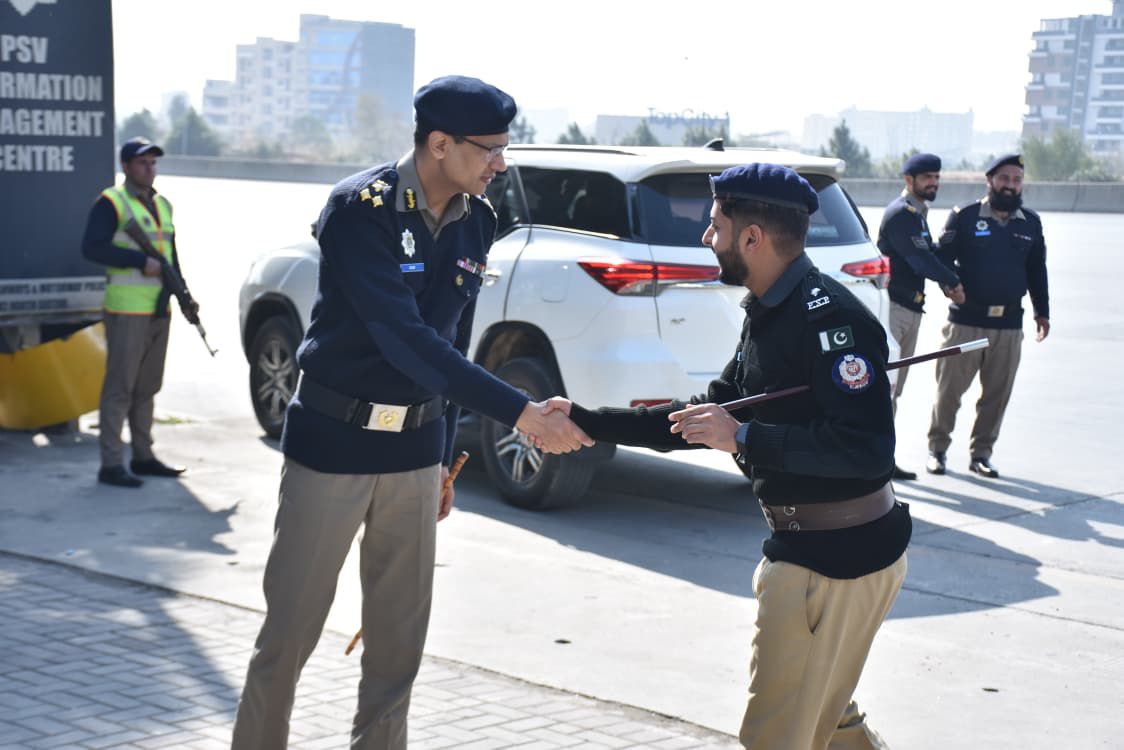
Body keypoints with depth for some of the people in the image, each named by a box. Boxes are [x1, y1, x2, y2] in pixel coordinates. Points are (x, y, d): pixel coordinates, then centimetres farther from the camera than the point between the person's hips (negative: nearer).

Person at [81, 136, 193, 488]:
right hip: (127, 310, -7)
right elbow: (92, 247, -16)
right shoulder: (111, 203, -5)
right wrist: (141, 261, -19)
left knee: (147, 387, 12)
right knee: (120, 386, -7)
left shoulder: (162, 205, 18)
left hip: (158, 310, 7)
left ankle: (143, 456, 20)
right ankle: (111, 465, -4)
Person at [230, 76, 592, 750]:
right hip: (332, 443, -5)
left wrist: (445, 454, 15)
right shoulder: (362, 208, -18)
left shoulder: (477, 221, 2)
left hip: (414, 449, 6)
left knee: (400, 638, 10)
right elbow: (404, 339, -27)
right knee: (290, 630, 3)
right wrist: (519, 412, -30)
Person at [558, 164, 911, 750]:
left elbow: (866, 449, -28)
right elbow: (708, 414, 16)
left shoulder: (827, 317, -20)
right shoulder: (769, 314, 12)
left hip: (838, 558, -10)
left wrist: (743, 438, -27)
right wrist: (587, 423, 11)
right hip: (807, 547, 10)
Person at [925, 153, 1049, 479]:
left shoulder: (1031, 223, 11)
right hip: (966, 321, -3)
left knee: (997, 392, 6)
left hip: (1009, 324, 3)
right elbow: (943, 257, -2)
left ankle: (981, 453, 18)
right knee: (949, 387, 1)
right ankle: (937, 448, 14)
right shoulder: (964, 217, 0)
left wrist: (1042, 311, 17)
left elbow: (1037, 270, 18)